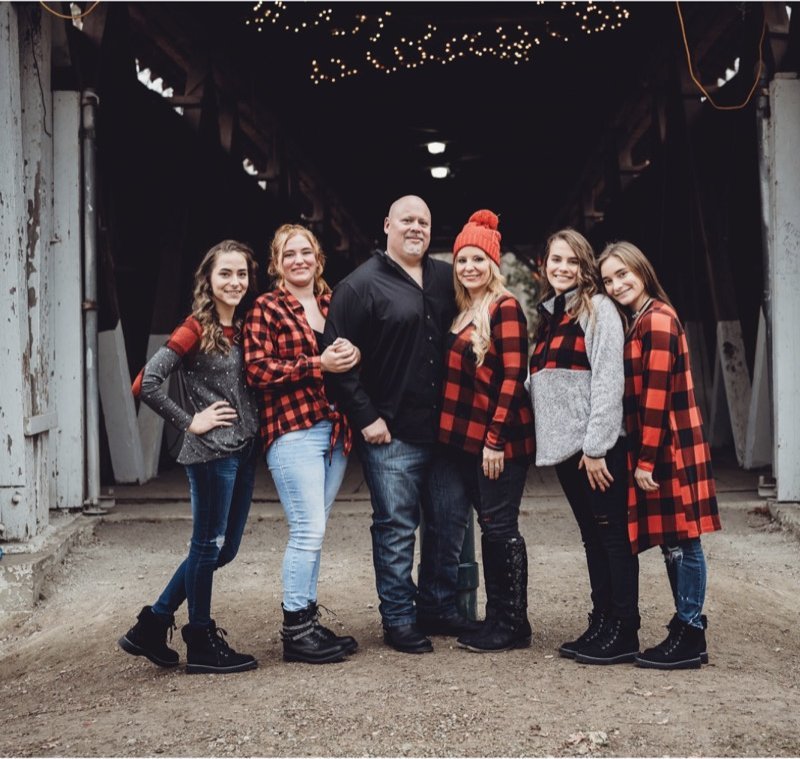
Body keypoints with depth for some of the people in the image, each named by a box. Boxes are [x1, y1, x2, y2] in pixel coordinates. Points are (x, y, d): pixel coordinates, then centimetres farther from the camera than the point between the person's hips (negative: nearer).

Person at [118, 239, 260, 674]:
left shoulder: (241, 329, 11)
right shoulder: (196, 330, -11)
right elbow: (146, 384, -17)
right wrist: (190, 423, -12)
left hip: (243, 450, 8)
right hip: (211, 452, -8)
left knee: (222, 549, 13)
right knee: (208, 546, 3)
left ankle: (152, 626, 24)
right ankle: (202, 644, 16)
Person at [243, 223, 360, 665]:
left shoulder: (332, 305, 16)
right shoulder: (265, 309, -1)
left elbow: (347, 356, 24)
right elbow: (257, 369, -11)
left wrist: (352, 355, -1)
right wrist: (318, 365, -15)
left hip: (334, 429, 6)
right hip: (292, 431, -6)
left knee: (312, 532, 11)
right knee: (308, 530, -9)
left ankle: (308, 622, 20)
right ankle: (295, 631, 1)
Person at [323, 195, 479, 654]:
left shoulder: (447, 279, 12)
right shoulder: (361, 285, -5)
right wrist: (365, 417, -12)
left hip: (446, 430, 6)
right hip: (391, 434, -6)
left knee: (451, 522, 11)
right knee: (396, 527, 0)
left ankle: (438, 608, 26)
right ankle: (399, 620, 12)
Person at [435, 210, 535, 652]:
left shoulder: (504, 307, -10)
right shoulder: (464, 311, 14)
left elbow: (513, 377, -16)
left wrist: (496, 438, -18)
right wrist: (451, 432, 10)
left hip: (499, 440, -8)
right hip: (466, 438, 8)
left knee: (499, 527, -2)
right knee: (491, 526, 12)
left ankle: (513, 625, 7)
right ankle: (495, 618, 21)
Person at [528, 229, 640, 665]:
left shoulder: (598, 309, -6)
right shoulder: (549, 314, 18)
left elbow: (608, 379, -14)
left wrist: (596, 446, -18)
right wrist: (548, 442, 10)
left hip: (597, 445, -8)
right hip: (563, 445, 8)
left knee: (612, 534, -3)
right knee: (591, 535, 12)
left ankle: (623, 633, 2)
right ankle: (601, 624, 19)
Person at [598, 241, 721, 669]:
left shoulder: (657, 320, -13)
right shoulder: (637, 322, 17)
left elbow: (657, 398, -17)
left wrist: (646, 460, -16)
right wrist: (641, 457, 13)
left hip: (668, 447, -9)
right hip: (651, 448, 9)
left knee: (679, 540, -5)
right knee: (674, 542, 11)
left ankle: (690, 638, 0)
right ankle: (687, 629, 17)